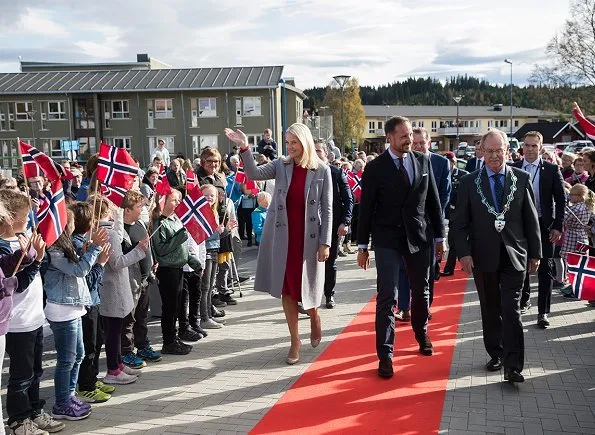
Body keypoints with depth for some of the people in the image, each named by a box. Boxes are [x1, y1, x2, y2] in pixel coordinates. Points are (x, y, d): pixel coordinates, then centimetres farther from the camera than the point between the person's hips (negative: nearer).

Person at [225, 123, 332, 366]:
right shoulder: (281, 165, 2)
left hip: (309, 238, -2)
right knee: (286, 289, 7)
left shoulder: (322, 170, -5)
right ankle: (295, 340, 21)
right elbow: (254, 174, -13)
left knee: (307, 286, 8)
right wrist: (244, 148, -26)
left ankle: (314, 317, 42)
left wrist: (325, 243, -8)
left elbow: (327, 209, -4)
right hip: (282, 236, 3)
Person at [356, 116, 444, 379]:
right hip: (387, 240, -3)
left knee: (421, 292, 17)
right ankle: (385, 355, 2)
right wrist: (362, 246, -3)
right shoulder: (375, 168, -6)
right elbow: (366, 209, -3)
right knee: (387, 298, -5)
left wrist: (439, 236, 8)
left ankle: (422, 334, 42)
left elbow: (433, 201, 8)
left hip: (419, 238, 4)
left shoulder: (423, 162, 4)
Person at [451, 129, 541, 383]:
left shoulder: (522, 179, 1)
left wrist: (535, 253, 4)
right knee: (490, 311, 12)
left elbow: (531, 219, 4)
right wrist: (463, 253, -10)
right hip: (484, 257, 1)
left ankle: (512, 366, -1)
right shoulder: (469, 183, 0)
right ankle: (496, 355, 27)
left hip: (514, 256, -1)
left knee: (512, 310, -5)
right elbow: (460, 223, 0)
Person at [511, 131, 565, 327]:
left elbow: (561, 200, -1)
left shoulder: (552, 169, -2)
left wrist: (558, 226, -7)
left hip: (543, 225, -2)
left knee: (545, 269, 0)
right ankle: (525, 300, 34)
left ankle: (543, 312, 7)